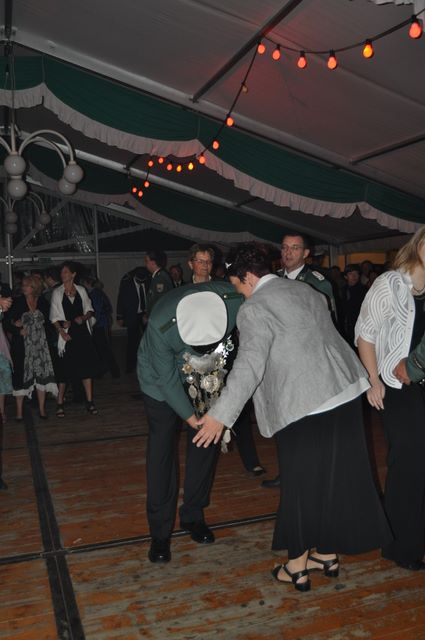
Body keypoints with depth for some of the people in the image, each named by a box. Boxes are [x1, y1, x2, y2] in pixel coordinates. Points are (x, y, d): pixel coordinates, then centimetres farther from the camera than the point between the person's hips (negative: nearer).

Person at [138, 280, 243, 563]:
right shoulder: (160, 324, -39)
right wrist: (194, 421, -20)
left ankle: (193, 515, 22)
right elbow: (168, 379, -24)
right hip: (162, 373, -3)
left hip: (206, 373, 4)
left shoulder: (234, 299, -32)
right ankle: (160, 532, 8)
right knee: (162, 446, -5)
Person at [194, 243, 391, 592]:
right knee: (336, 477, 17)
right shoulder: (306, 291, 13)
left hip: (304, 405, -7)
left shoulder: (254, 308, -11)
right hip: (345, 392, 8)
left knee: (301, 483, 8)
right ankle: (328, 552, 35)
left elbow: (249, 365, -22)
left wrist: (221, 415, -21)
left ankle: (296, 566, 25)